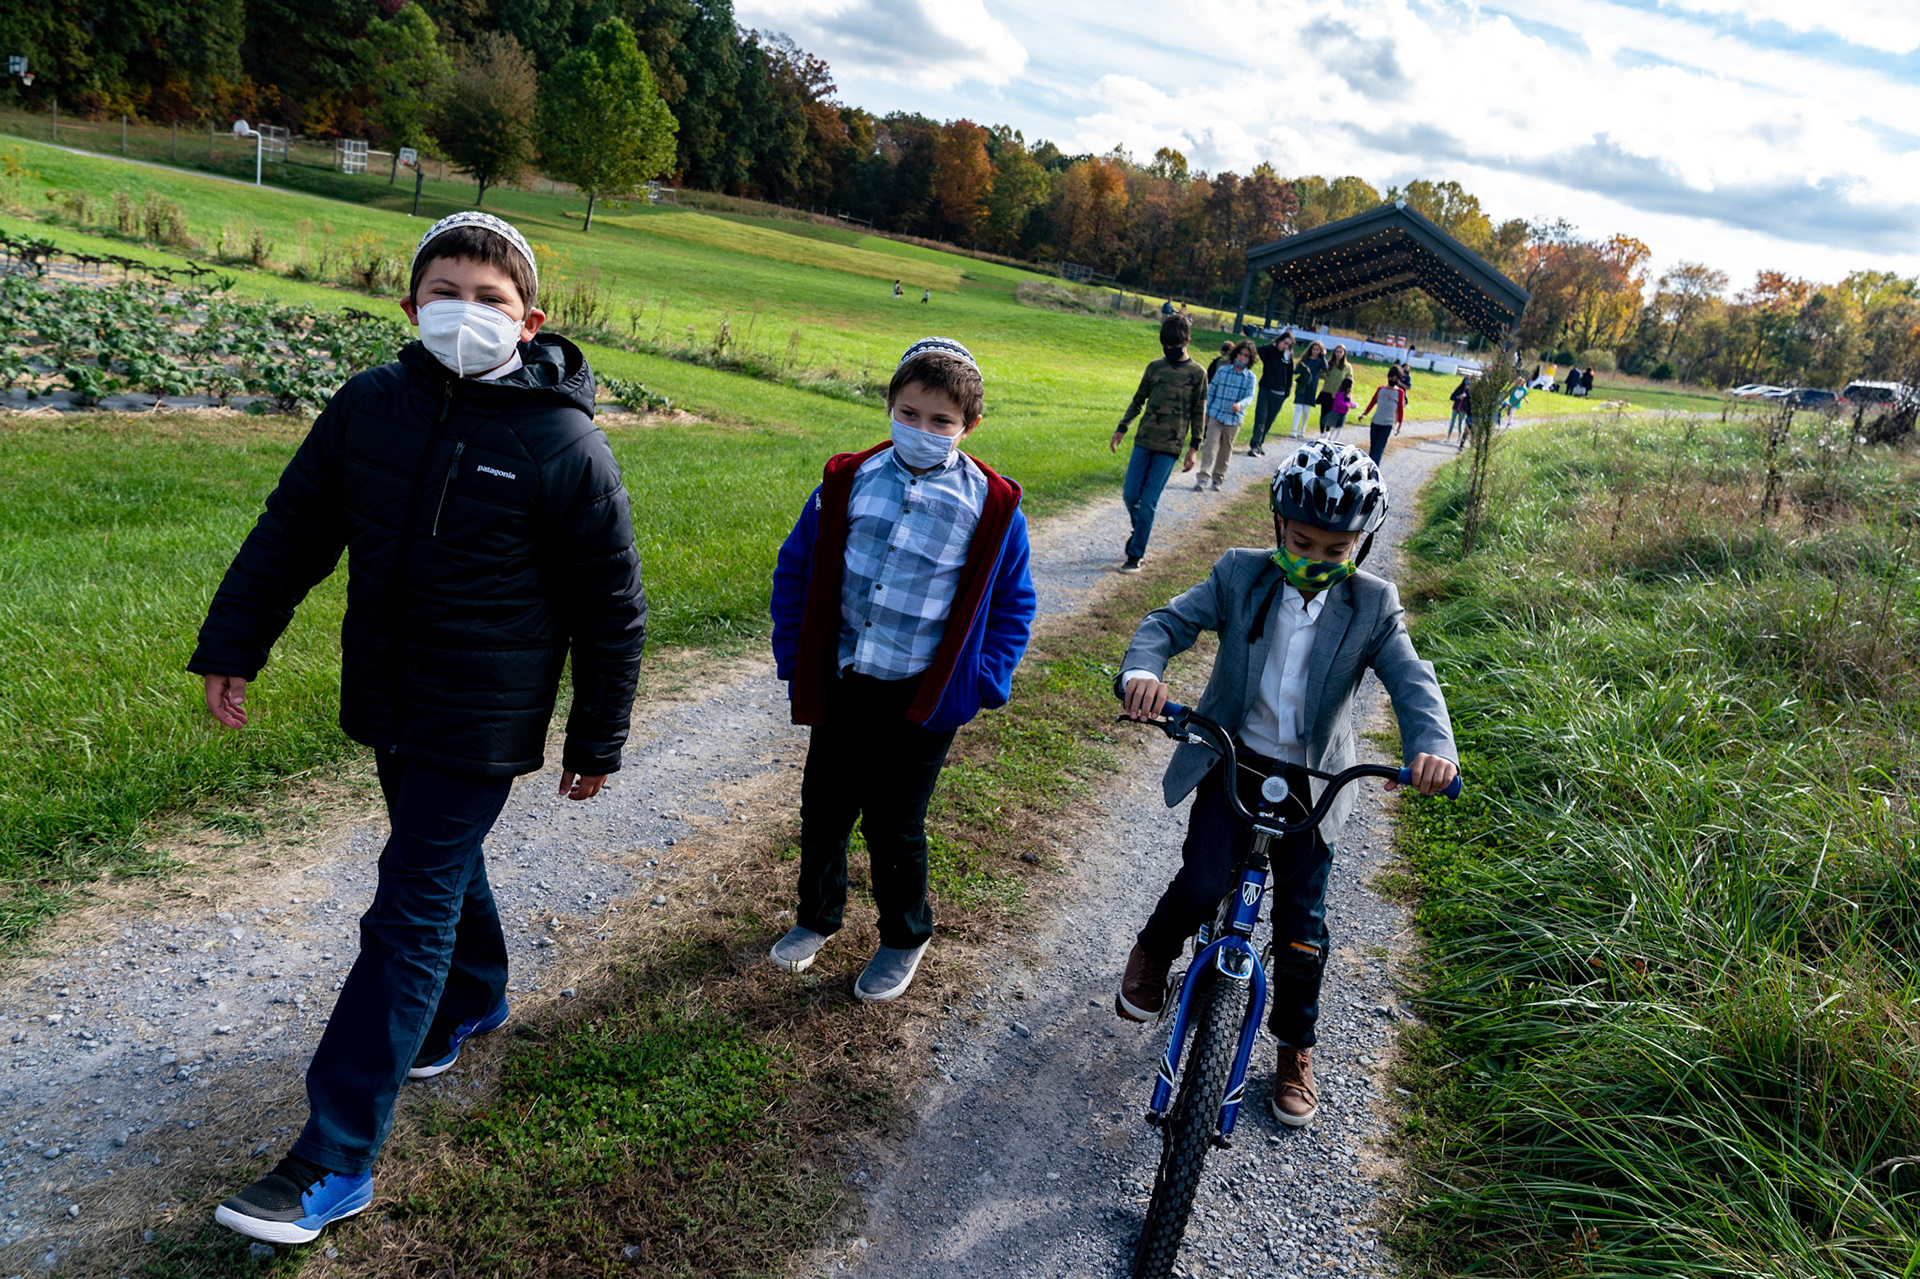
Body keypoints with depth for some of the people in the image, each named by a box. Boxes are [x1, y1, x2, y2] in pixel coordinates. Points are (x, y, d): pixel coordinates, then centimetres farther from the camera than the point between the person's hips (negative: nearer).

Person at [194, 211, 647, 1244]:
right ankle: (474, 1000, 51)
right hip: (384, 708, 6)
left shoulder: (566, 446, -15)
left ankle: (335, 1160, 6)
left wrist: (597, 743, -3)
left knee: (409, 917, -3)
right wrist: (231, 646, 9)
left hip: (480, 725, -5)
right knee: (441, 863, 24)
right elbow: (292, 531, 10)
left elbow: (612, 609, -8)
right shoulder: (368, 406, -2)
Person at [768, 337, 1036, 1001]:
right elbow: (796, 568, 7)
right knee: (823, 811, 18)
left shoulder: (991, 505, -10)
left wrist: (985, 681, -5)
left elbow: (1012, 603, 1)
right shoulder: (849, 480, -5)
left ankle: (905, 939, 36)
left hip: (923, 699, -3)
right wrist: (793, 656, 4)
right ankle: (816, 917, 44)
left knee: (893, 826, 9)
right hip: (840, 686, 3)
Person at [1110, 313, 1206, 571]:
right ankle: (1140, 530, 31)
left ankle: (1136, 555, 2)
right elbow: (1138, 400, 16)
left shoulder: (1197, 373, -1)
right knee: (1130, 494, 2)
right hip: (1143, 441, 3)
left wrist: (1194, 447, -2)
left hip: (1170, 446, -3)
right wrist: (1121, 428, 11)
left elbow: (1198, 413, 2)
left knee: (1148, 501, -5)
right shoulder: (1155, 367, 7)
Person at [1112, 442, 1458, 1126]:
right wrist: (1142, 670, -37)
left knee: (1302, 920, 5)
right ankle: (1152, 953, 17)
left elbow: (1411, 681, -17)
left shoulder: (1372, 606, -8)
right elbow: (1170, 622, -14)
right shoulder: (1239, 576, -8)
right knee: (1202, 884, -18)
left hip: (1310, 780, 1)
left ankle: (1295, 1048, 29)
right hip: (1232, 760, -1)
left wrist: (1431, 746, -39)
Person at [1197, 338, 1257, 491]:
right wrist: (1206, 412, 6)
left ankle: (1218, 478, 22)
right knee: (1211, 445, -11)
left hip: (1234, 419, 1)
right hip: (1216, 415, -1)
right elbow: (1211, 391, 7)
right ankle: (1203, 477, -14)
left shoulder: (1250, 377, 0)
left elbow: (1250, 396, -9)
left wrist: (1240, 404, -31)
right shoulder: (1223, 370, 1)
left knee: (1225, 450, 10)